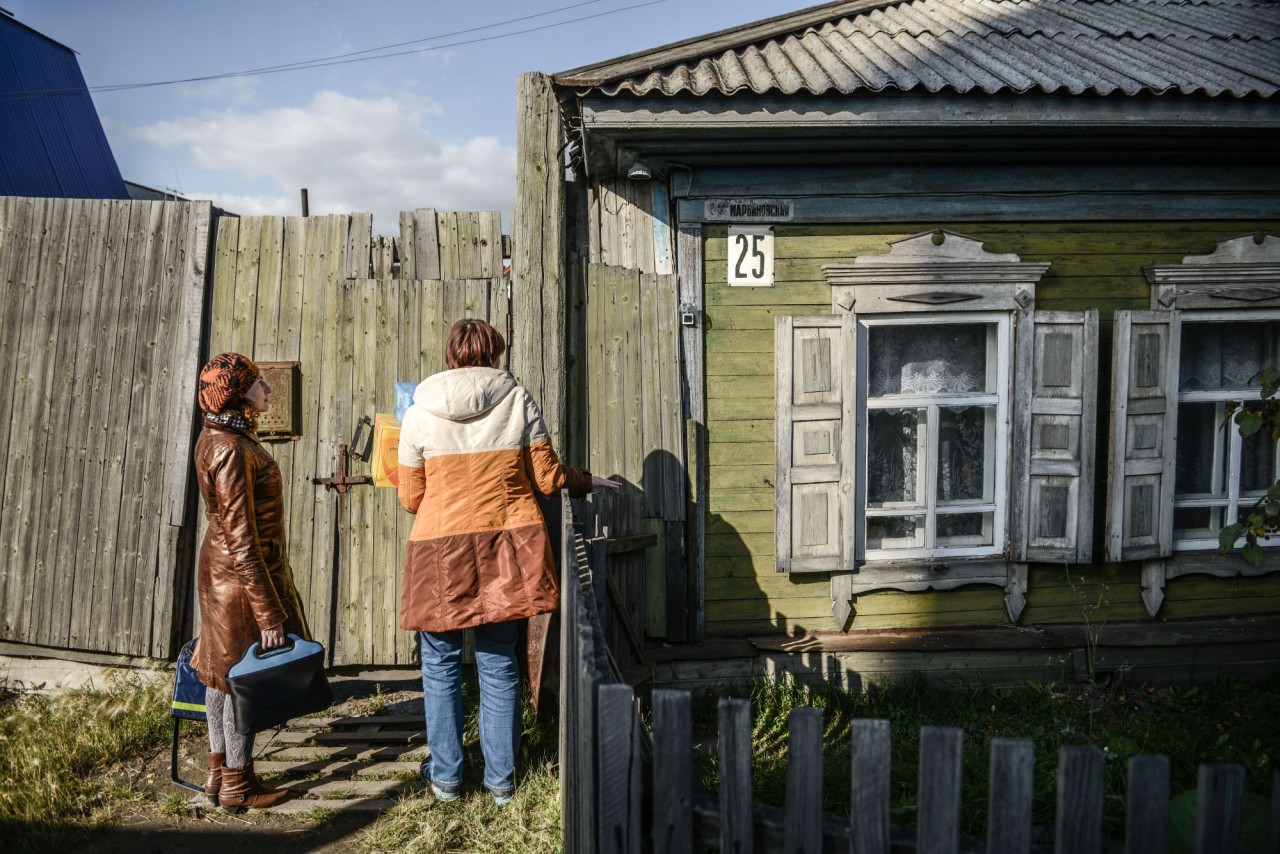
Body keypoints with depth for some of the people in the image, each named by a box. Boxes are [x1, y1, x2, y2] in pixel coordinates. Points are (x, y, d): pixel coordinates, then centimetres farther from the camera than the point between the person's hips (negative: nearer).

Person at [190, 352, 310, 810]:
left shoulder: (218, 437, 8)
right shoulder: (233, 450, -23)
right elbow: (241, 540, -24)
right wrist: (268, 613, -22)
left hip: (221, 569, 10)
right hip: (243, 574, -10)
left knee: (222, 669, 17)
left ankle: (219, 769, 31)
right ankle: (236, 784, 16)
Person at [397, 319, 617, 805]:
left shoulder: (419, 415, -2)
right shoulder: (518, 401, -1)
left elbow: (410, 499, 3)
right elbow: (547, 478, 0)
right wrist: (587, 482, 20)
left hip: (441, 552, -1)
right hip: (506, 546, 1)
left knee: (441, 664, 13)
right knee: (499, 663, 11)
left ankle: (445, 776, 22)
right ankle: (501, 779, 21)